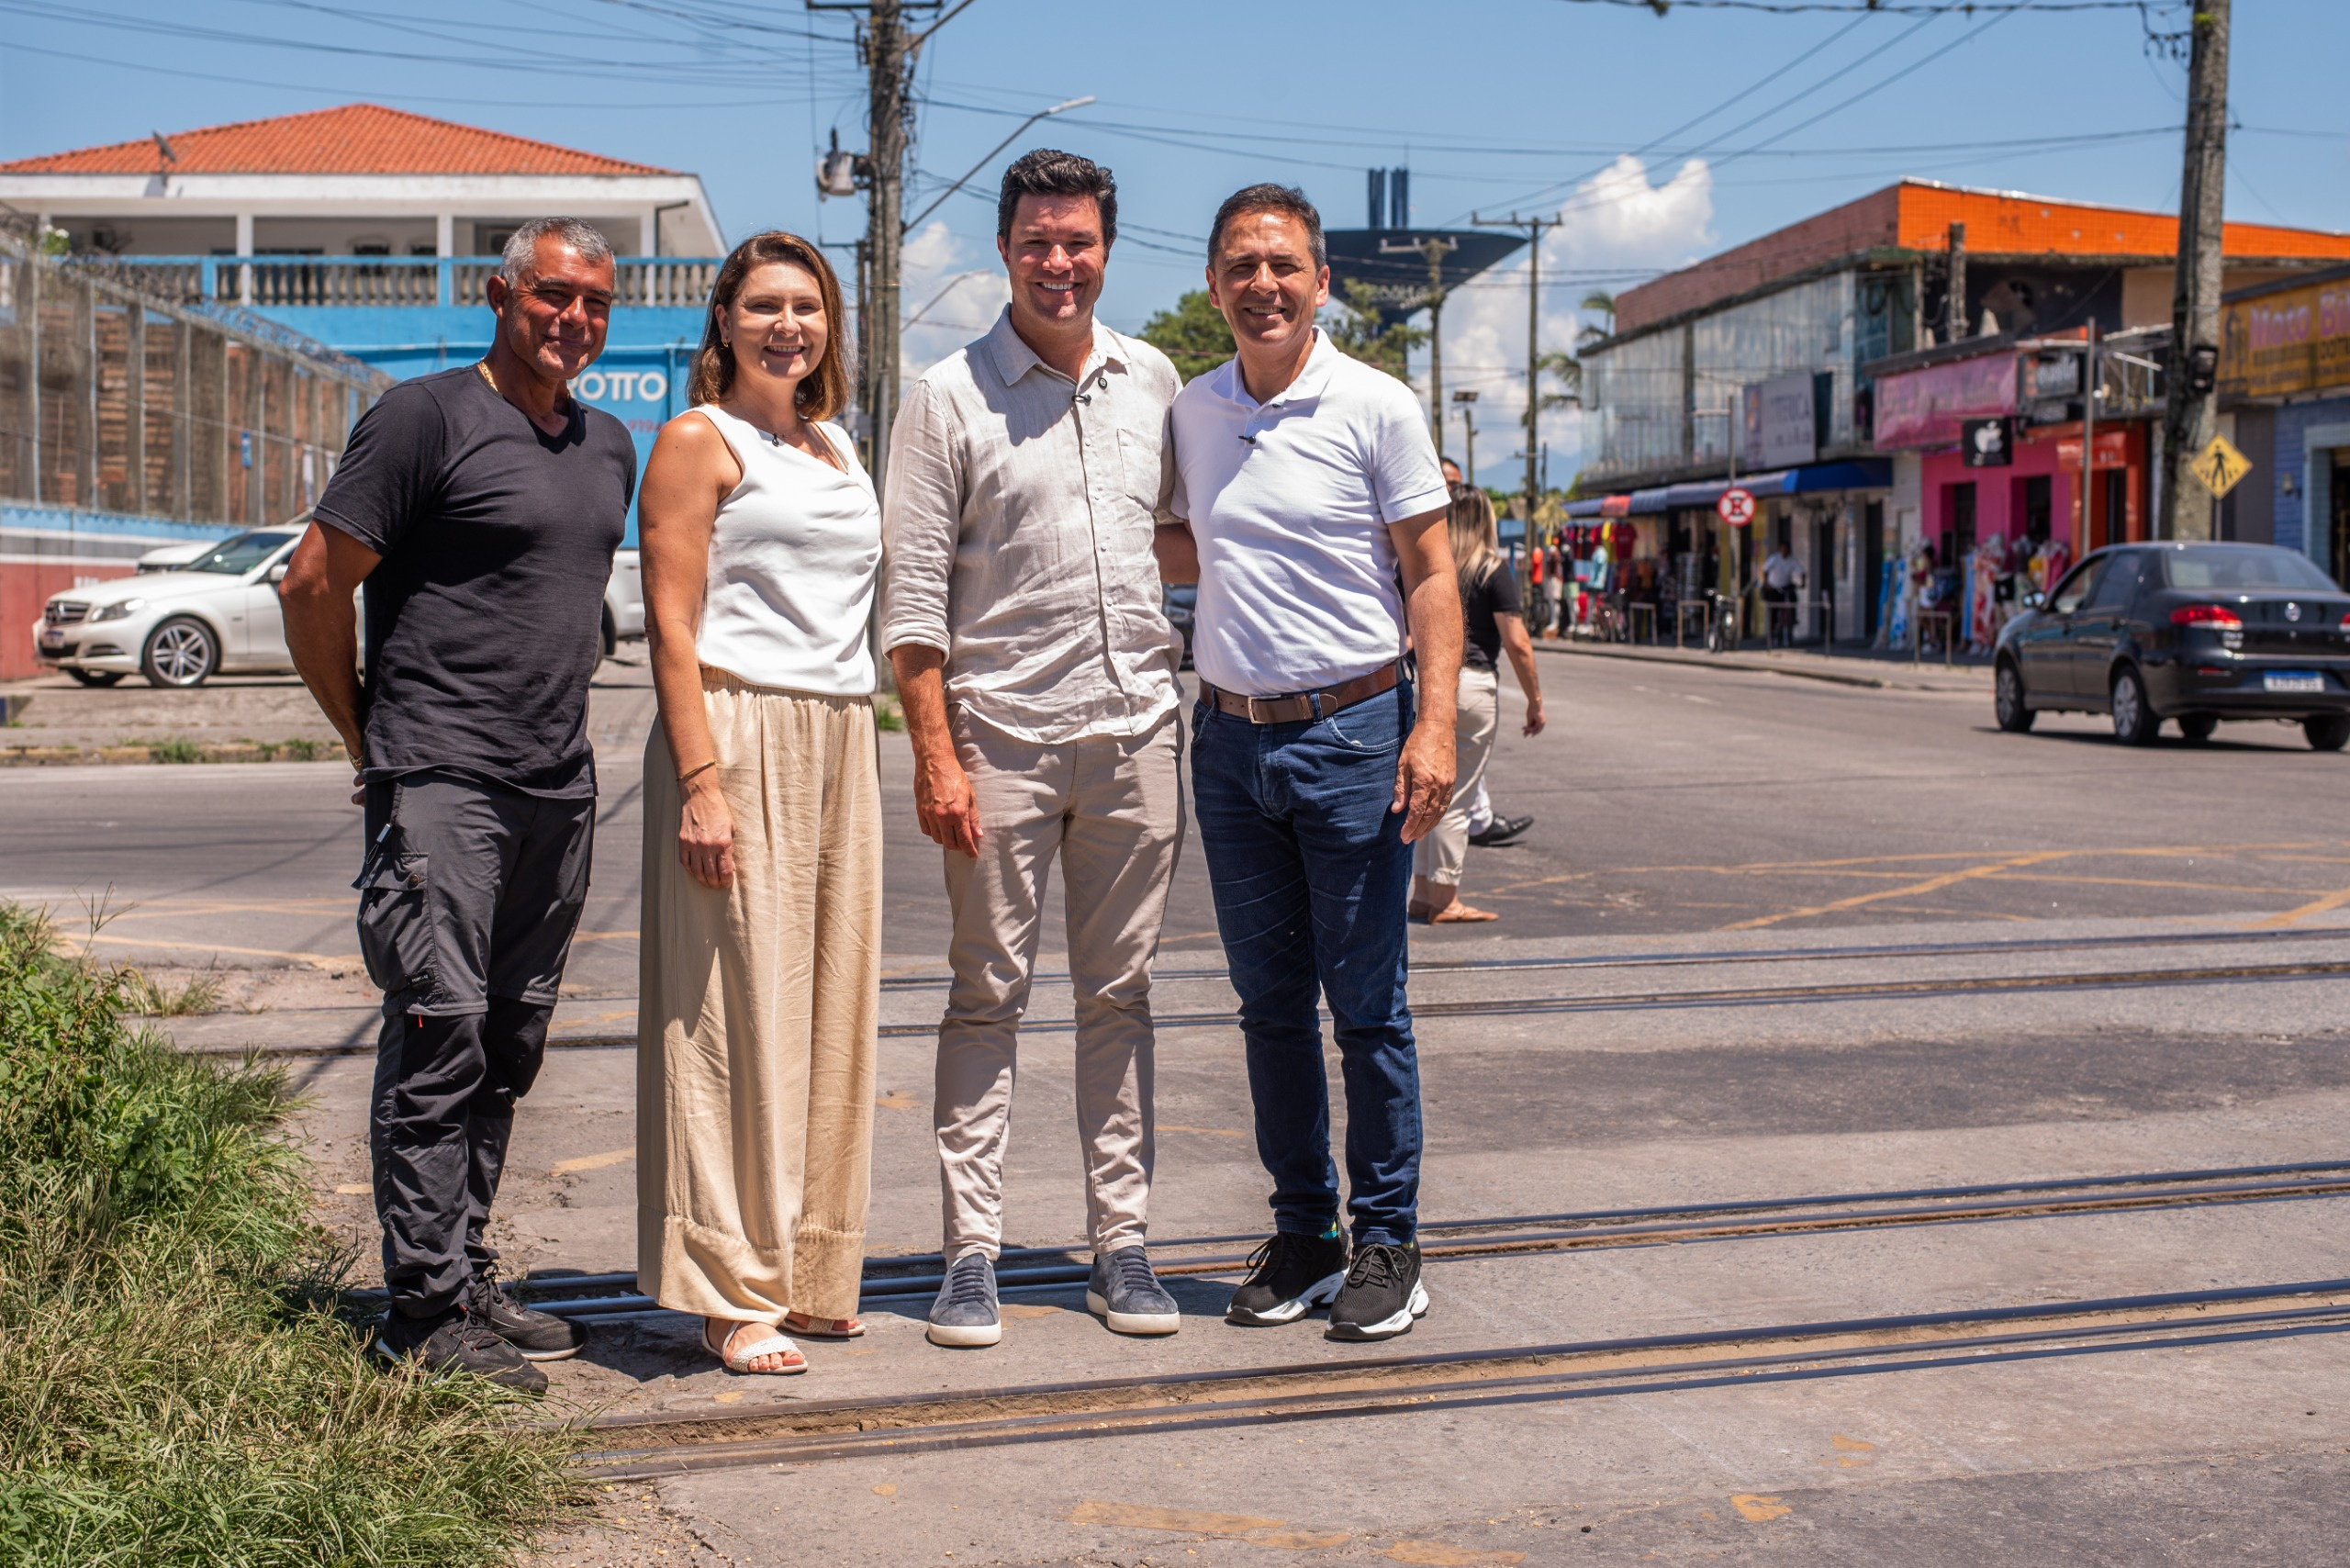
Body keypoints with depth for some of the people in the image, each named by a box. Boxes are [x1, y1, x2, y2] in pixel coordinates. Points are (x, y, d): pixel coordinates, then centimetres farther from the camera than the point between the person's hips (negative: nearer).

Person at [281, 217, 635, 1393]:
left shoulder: (608, 446, 16)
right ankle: (426, 1309, -2)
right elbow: (313, 583, -6)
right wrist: (368, 737, -1)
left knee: (510, 1043, 11)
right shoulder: (428, 418, -6)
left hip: (559, 788, 7)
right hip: (440, 781, -7)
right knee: (440, 1031, -8)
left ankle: (468, 1275, 21)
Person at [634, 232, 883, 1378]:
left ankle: (808, 1273, 17)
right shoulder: (699, 441, -1)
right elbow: (672, 626, -9)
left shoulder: (838, 450, 20)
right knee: (738, 1007, -7)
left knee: (833, 1003, 8)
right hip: (738, 731, -7)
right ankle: (730, 1296, -1)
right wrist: (699, 781, -18)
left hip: (841, 737, 7)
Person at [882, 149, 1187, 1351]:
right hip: (1003, 731, -3)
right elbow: (911, 593, -4)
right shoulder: (948, 396, -1)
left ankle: (1121, 1242, 16)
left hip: (1136, 723, 3)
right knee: (988, 993, 2)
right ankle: (970, 1250, 8)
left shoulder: (1152, 383, 11)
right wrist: (936, 754, -11)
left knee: (1119, 993, 8)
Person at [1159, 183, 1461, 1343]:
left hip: (1350, 732, -5)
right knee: (1270, 1004, 10)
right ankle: (1302, 1234, 21)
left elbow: (1430, 575, -4)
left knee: (1367, 1007, 0)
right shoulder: (1192, 412, 9)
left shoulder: (1374, 406, -4)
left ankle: (1387, 1241, 11)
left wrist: (1435, 724, -14)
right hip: (1229, 735, 5)